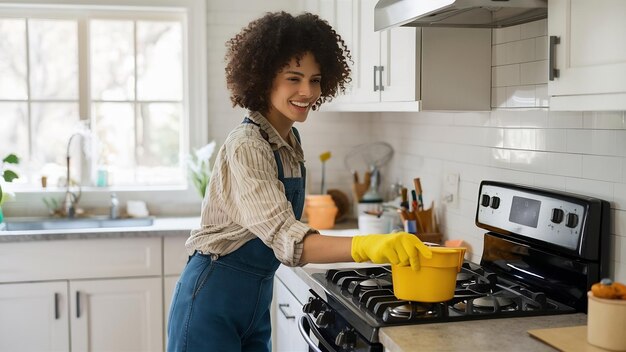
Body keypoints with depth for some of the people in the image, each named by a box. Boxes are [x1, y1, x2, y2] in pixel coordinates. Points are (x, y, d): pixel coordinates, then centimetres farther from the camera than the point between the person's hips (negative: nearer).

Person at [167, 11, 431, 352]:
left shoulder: (290, 141, 5)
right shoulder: (247, 145, -22)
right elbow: (285, 237, -36)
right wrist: (368, 245, -50)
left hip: (256, 301, 8)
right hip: (213, 301, -8)